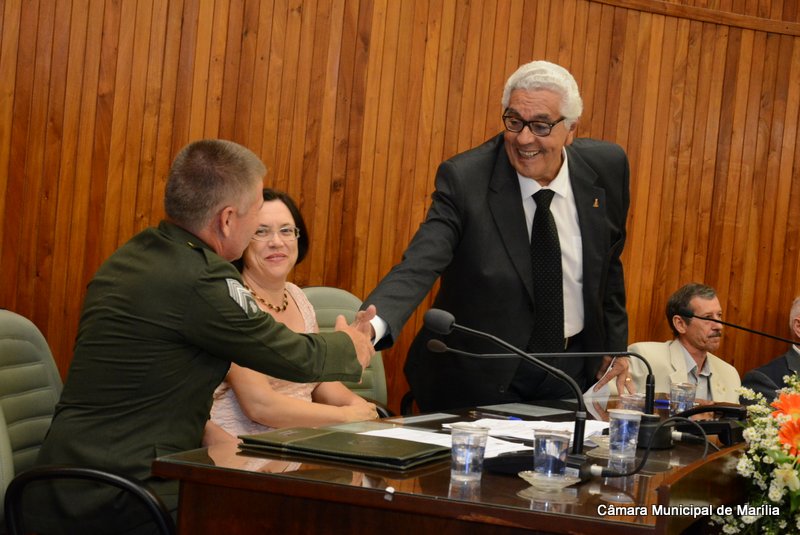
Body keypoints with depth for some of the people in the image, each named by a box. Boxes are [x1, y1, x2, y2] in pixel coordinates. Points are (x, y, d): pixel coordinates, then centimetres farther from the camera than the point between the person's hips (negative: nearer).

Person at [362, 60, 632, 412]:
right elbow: (419, 266, -29)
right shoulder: (463, 179, -18)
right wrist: (371, 326, -48)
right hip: (482, 379, -3)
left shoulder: (607, 167, -6)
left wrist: (615, 348, 13)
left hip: (573, 370, 4)